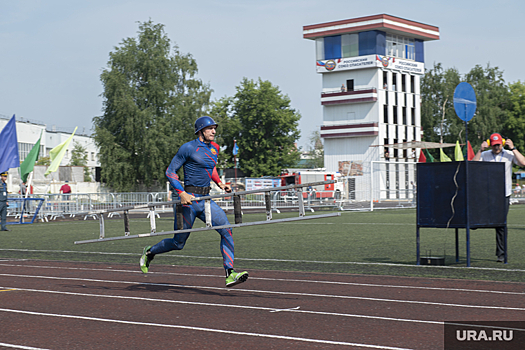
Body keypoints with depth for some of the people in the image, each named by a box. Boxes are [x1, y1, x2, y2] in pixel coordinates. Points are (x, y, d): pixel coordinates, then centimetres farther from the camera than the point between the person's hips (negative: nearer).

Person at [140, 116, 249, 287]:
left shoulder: (214, 148, 12)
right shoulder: (188, 148, -8)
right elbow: (170, 172, -7)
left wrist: (220, 184, 14)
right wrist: (182, 193, -20)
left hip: (206, 200, 6)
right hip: (189, 200, -6)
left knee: (226, 230, -16)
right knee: (178, 243, 5)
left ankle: (230, 274, -16)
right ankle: (149, 252, 33)